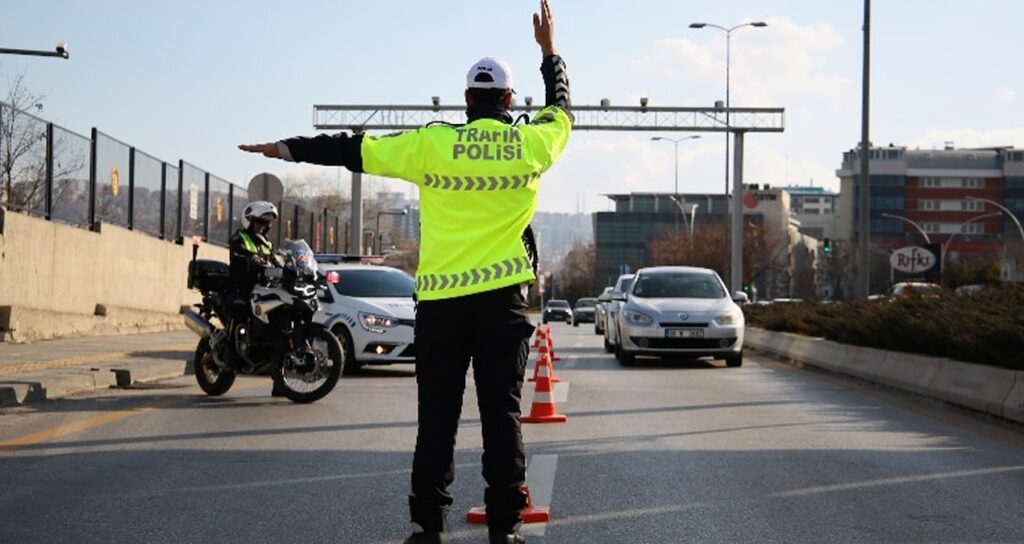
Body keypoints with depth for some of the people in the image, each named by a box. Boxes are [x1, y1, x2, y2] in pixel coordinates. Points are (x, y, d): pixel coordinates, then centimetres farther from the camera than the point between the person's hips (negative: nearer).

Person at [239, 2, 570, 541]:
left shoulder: (432, 144, -3)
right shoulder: (530, 145, 1)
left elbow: (354, 148, 3)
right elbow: (561, 108, 23)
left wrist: (289, 148, 13)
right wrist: (550, 52, 37)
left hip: (439, 299, 0)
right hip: (503, 298, 0)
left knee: (436, 416, 6)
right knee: (501, 412, 3)